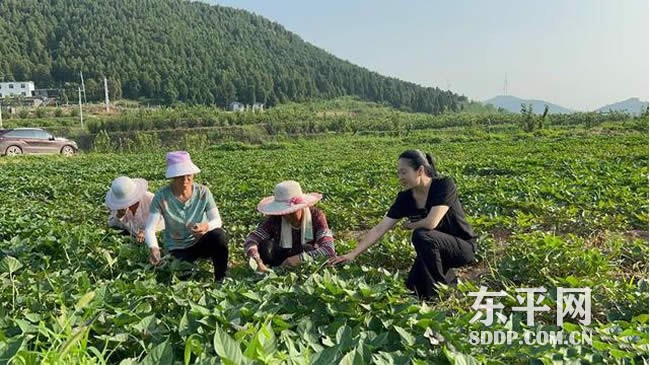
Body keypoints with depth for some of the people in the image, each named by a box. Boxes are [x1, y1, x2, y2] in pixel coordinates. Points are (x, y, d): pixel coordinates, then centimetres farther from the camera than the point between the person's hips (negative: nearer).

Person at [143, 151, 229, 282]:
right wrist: (154, 248, -42)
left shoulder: (203, 192, -15)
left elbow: (217, 220, -17)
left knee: (219, 235, -32)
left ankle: (221, 280, -10)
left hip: (201, 242, 1)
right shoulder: (162, 196, -19)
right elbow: (149, 229, -21)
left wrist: (206, 226, -42)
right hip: (178, 248, 0)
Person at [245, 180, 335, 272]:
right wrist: (258, 262, -47)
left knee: (307, 249, -31)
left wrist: (300, 258, -43)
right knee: (266, 245, -24)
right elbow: (251, 240, -27)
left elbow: (329, 250, -31)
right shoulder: (275, 219, -17)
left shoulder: (316, 216, -21)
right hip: (281, 264, 1)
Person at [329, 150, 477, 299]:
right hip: (433, 250, 5)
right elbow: (378, 230, -10)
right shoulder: (405, 198, -8)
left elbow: (430, 223, -33)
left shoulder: (444, 185, -23)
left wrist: (409, 225, -12)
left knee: (421, 236, -31)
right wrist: (352, 254, -16)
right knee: (414, 288, -9)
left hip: (463, 246, -5)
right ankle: (447, 278, 19)